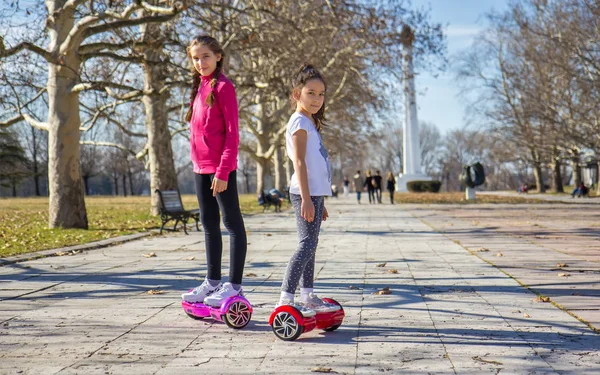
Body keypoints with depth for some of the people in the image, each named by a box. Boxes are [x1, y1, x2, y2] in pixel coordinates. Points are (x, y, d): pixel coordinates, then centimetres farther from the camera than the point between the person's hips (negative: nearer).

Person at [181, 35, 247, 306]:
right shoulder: (200, 87, 15)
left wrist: (223, 171, -18)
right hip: (201, 167, 9)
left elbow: (232, 133, -14)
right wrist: (197, 163, 14)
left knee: (232, 223, -2)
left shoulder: (223, 86, -9)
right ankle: (212, 281, 24)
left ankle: (234, 285, 1)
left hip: (220, 166, -9)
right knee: (209, 223, 14)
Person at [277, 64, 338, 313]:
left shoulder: (309, 123, 21)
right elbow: (299, 162, -17)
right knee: (307, 244, -14)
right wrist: (306, 198, -23)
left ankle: (307, 296, 19)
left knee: (310, 245, 12)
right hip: (306, 192, -10)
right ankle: (285, 299, -15)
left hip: (315, 192, 10)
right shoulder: (300, 122, -8)